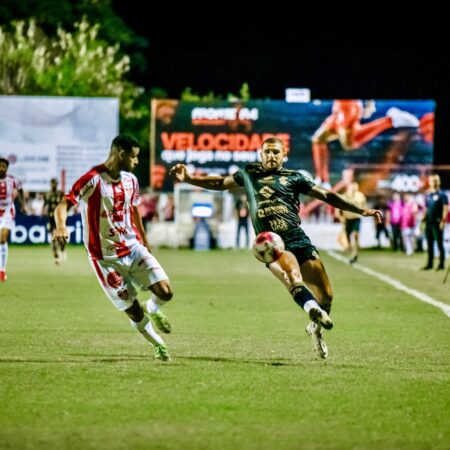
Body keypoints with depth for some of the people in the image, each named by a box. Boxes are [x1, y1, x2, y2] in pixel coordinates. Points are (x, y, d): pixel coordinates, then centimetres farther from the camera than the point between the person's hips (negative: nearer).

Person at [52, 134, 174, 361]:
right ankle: (159, 346, 23)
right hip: (106, 257, -5)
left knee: (165, 292, -12)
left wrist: (145, 243, 29)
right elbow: (63, 205, -25)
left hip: (133, 248, 5)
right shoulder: (93, 180, -17)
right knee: (134, 312, -2)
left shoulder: (130, 180, 5)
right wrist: (61, 226, -46)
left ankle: (152, 309, 24)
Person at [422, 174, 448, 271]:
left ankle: (441, 264, -2)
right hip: (428, 222, 7)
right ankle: (429, 264, 15)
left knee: (440, 243, -4)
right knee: (430, 244, 10)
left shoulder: (441, 195, -4)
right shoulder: (427, 195, 16)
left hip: (437, 223, -7)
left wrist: (443, 221, -17)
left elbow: (445, 208, -9)